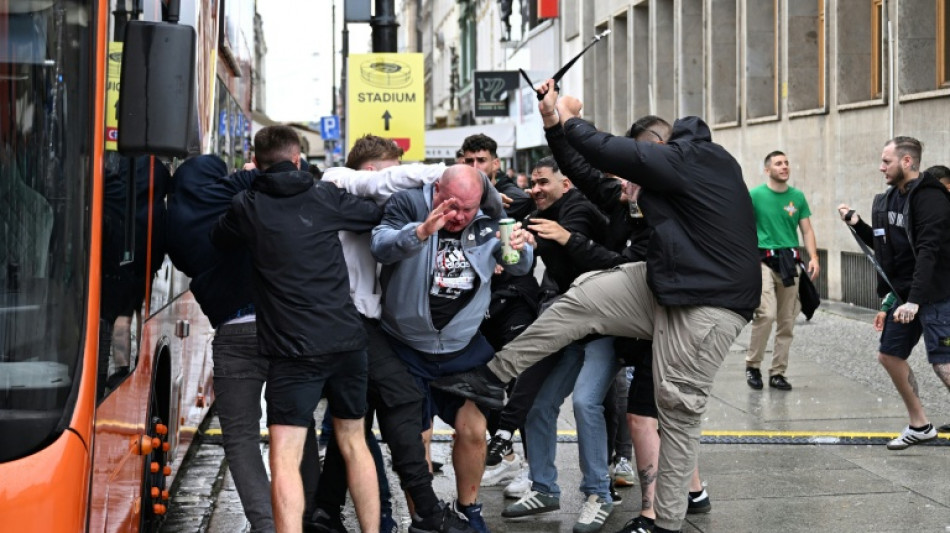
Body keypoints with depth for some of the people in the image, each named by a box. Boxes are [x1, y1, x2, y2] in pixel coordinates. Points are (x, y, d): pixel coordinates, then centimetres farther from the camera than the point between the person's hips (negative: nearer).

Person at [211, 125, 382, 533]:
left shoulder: (248, 208, -1)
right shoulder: (325, 198, 3)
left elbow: (218, 239, 18)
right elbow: (378, 215, 17)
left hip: (294, 349, -3)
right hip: (347, 340, 4)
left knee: (285, 459, -5)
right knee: (354, 442, 19)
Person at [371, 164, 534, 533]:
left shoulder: (486, 222, -2)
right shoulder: (409, 205, -13)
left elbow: (519, 267, 2)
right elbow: (382, 248, -29)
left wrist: (519, 249, -22)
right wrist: (420, 231, -48)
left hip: (465, 347, 3)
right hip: (409, 348, -2)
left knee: (472, 429, 0)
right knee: (415, 436, 0)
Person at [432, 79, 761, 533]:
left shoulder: (683, 159, -14)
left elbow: (610, 153, -11)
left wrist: (569, 121, 6)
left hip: (709, 304, -9)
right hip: (669, 285, 9)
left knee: (678, 409, -2)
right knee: (580, 300, 2)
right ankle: (494, 376, 9)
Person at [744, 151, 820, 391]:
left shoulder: (798, 196, 8)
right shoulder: (755, 195, -2)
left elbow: (807, 230, 10)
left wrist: (814, 257, -4)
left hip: (790, 262, 4)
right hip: (764, 259, -4)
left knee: (787, 322, 5)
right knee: (766, 314, -19)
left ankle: (778, 372, 16)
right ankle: (752, 365, -1)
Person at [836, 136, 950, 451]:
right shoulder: (892, 198, 10)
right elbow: (886, 247, 18)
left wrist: (915, 299, -31)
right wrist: (857, 224, 6)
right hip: (904, 293, 9)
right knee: (890, 355, 13)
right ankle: (919, 426, 26)